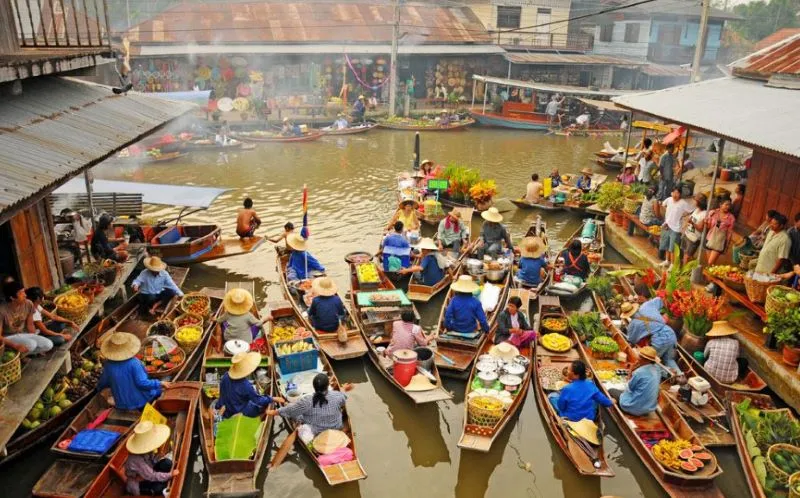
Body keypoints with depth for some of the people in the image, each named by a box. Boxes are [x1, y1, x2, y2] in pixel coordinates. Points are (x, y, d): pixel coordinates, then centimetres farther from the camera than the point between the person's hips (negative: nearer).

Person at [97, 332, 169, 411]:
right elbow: (142, 383, -25)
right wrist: (160, 384, -14)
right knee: (158, 390, 21)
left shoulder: (108, 365, -10)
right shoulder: (133, 363, -26)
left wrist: (99, 388, 28)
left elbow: (103, 383, 6)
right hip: (140, 401, -5)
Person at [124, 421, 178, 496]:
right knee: (160, 487, -29)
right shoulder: (137, 459, -36)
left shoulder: (147, 450, -14)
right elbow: (152, 476, -32)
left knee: (167, 463, -11)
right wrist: (170, 475, -29)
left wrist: (158, 452, -23)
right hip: (136, 485, -8)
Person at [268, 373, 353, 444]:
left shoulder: (307, 401, -27)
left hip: (315, 431, -1)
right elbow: (343, 399, 4)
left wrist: (274, 412, 6)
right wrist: (343, 389, 28)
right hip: (335, 429, 2)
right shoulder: (337, 396, -22)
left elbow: (290, 409, -12)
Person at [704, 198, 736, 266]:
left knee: (711, 263, -10)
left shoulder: (731, 218, -8)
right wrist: (706, 222, -17)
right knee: (708, 262, 11)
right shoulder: (713, 213, -2)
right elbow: (708, 226, 5)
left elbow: (730, 233, -4)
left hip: (720, 241, -3)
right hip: (710, 239, 3)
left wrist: (727, 245, -3)